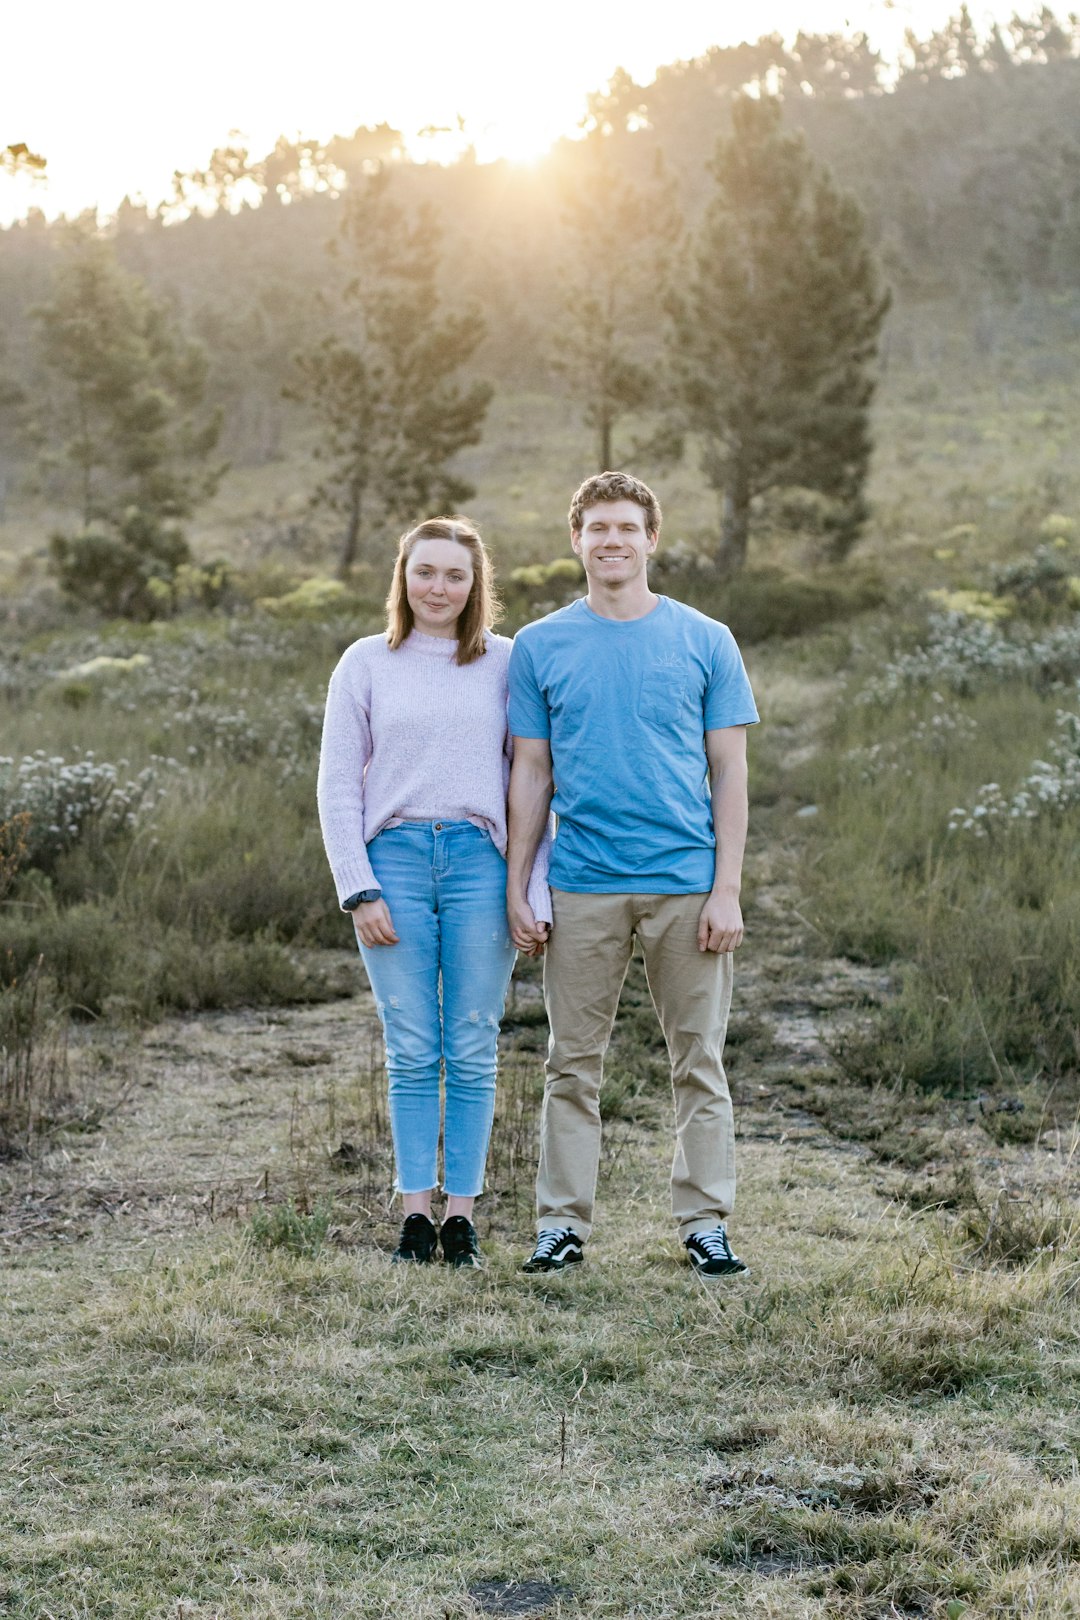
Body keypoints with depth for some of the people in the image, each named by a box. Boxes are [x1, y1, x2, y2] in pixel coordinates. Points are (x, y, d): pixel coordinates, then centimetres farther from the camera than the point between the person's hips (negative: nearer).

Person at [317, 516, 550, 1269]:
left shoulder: (507, 663, 8)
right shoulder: (367, 664, 8)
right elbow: (338, 786, 7)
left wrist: (535, 891, -1)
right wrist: (360, 890, -3)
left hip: (480, 861, 0)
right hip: (395, 859, 0)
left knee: (473, 1051, 2)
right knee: (411, 1052, 2)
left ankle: (462, 1216, 10)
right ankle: (416, 1213, 9)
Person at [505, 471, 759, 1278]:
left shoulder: (706, 642, 3)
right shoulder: (540, 646, 6)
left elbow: (730, 773, 3)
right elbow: (531, 773, 9)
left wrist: (727, 891, -5)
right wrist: (516, 890, 3)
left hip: (687, 883, -1)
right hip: (583, 890, 1)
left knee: (699, 1061, 5)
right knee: (574, 1063, 6)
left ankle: (706, 1222, 14)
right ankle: (564, 1222, 14)